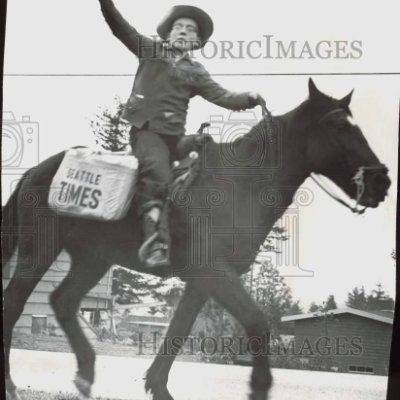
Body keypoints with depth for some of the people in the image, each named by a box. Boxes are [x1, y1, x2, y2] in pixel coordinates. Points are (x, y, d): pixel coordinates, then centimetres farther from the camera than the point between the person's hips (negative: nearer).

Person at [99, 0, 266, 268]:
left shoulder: (195, 72, 16)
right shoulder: (150, 50, 13)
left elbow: (222, 97, 7)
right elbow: (120, 28, 4)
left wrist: (248, 99, -11)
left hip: (175, 134, 6)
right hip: (146, 128, -6)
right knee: (158, 175, -27)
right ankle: (153, 238, -36)